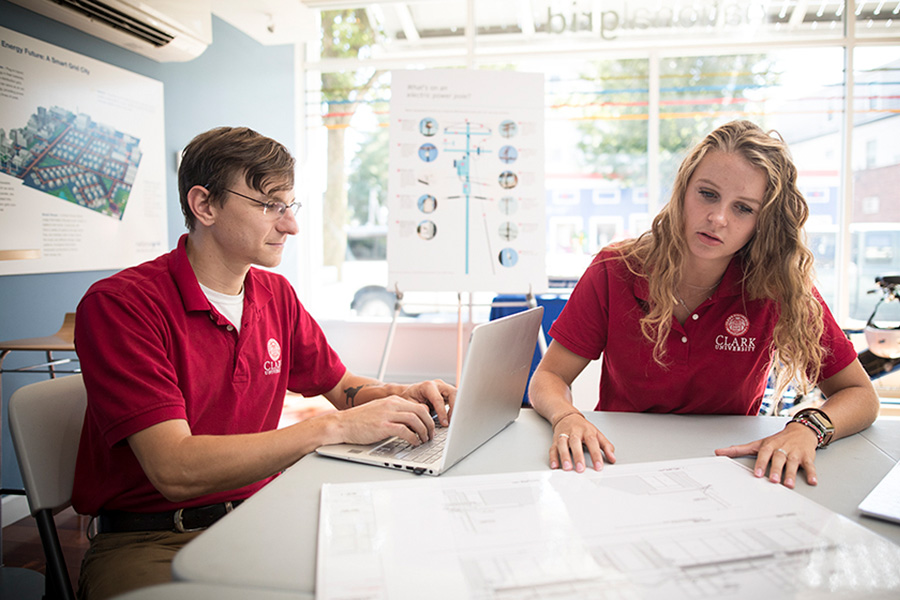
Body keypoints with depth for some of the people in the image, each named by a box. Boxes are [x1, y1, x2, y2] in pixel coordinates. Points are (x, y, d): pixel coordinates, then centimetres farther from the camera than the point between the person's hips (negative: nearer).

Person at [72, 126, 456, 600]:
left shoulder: (276, 295, 6)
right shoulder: (119, 305, -15)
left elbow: (341, 385, 16)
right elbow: (176, 470, -24)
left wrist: (400, 397, -6)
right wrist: (332, 427, -29)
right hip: (147, 541, -4)